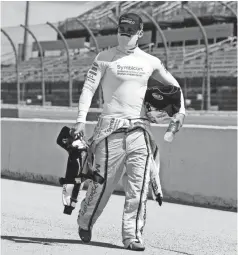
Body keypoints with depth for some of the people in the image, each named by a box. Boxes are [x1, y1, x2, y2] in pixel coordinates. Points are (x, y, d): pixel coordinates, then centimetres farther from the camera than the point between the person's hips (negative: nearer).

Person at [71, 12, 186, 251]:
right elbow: (88, 88, -3)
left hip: (139, 128, 3)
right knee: (103, 179, -1)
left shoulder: (150, 62, 10)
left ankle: (132, 235, 0)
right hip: (111, 127, -3)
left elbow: (172, 84, 23)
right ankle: (85, 222, 23)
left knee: (138, 185, -5)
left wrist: (180, 110, 8)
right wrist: (81, 119, -15)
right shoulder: (105, 58, 2)